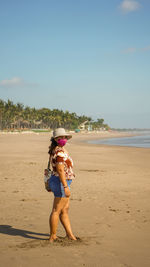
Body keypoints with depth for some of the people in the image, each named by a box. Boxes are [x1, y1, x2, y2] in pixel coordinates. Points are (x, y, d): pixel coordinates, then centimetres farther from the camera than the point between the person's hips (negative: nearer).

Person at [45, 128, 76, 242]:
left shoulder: (55, 150, 13)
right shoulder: (60, 151, -18)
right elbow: (60, 170, -24)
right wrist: (65, 187, -26)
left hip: (58, 181, 10)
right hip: (61, 182, -10)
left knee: (65, 209, 15)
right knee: (57, 211, -1)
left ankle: (70, 235, 22)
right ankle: (53, 237, 8)